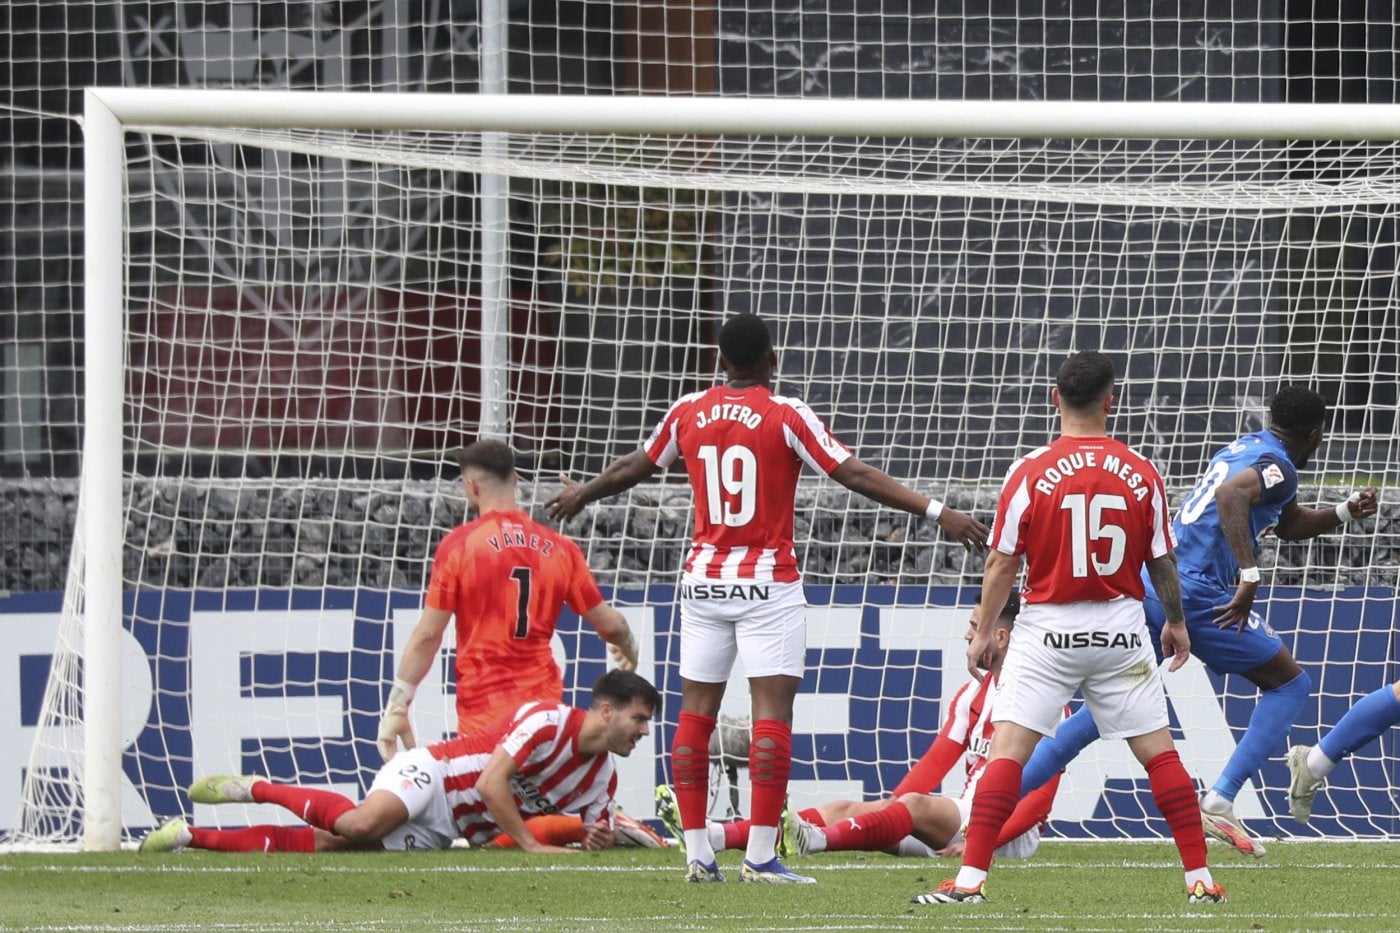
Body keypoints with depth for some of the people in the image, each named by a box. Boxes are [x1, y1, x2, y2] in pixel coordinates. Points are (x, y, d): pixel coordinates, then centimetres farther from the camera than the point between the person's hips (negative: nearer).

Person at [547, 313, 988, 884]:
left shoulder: (689, 412, 4)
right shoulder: (786, 416, -8)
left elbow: (634, 469, 19)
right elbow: (856, 476, -13)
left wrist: (582, 494, 39)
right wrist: (936, 512, -13)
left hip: (704, 579, 4)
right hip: (767, 583, -4)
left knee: (696, 712, 8)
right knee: (772, 712, -6)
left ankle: (698, 854, 7)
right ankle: (760, 856, -13)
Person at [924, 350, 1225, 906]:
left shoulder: (1030, 473, -8)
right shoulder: (1141, 474, -2)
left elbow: (1002, 564, -5)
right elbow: (1162, 562, 6)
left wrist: (983, 631, 7)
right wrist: (1176, 621, 23)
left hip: (1048, 630, -2)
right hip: (1121, 628, 2)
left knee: (1007, 750, -3)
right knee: (1157, 751, 8)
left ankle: (971, 878, -12)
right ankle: (1200, 878, 10)